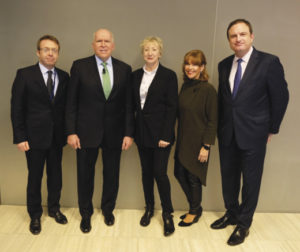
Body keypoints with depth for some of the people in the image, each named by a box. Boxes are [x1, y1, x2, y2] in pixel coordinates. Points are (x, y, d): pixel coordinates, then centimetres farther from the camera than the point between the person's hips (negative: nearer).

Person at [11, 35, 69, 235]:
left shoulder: (64, 77, 5)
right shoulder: (24, 75, -4)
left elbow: (66, 106, 7)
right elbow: (17, 108, -5)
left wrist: (68, 132, 0)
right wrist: (20, 137, -9)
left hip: (57, 137, 3)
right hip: (35, 136, -3)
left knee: (56, 175, 14)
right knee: (35, 177, 9)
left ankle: (54, 209, 35)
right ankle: (35, 215, 28)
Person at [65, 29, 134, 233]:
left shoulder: (124, 69, 2)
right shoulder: (80, 66, -2)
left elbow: (128, 104, 1)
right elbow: (72, 102, -3)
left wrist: (129, 133, -3)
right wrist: (71, 132, -8)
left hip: (114, 132, 2)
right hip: (86, 131, -1)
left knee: (112, 174, 14)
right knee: (85, 174, 12)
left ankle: (108, 209, 39)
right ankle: (86, 213, 35)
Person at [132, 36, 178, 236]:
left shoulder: (169, 75, -5)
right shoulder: (136, 75, 9)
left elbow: (172, 107, -9)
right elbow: (133, 104, 11)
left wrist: (165, 135, -14)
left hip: (160, 133, -4)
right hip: (142, 132, 5)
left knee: (160, 173, -4)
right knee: (146, 172, 13)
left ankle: (168, 213, 17)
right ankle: (149, 208, 31)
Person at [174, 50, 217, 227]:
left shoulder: (208, 90, -14)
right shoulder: (185, 87, 6)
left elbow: (212, 121, -14)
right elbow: (181, 115, 10)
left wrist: (206, 146, -16)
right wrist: (178, 139, 9)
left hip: (198, 142, -7)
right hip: (183, 140, 7)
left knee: (193, 177, 6)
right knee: (180, 173, 12)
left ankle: (195, 212, 30)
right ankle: (195, 207, 34)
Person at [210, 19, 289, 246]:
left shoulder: (269, 62, -9)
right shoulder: (224, 65, 6)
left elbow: (281, 98, -5)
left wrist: (271, 129, -1)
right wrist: (221, 126, 9)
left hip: (253, 134, -4)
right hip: (227, 134, 5)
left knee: (251, 180, 9)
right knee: (228, 177, 16)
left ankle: (244, 224, 28)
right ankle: (231, 214, 38)